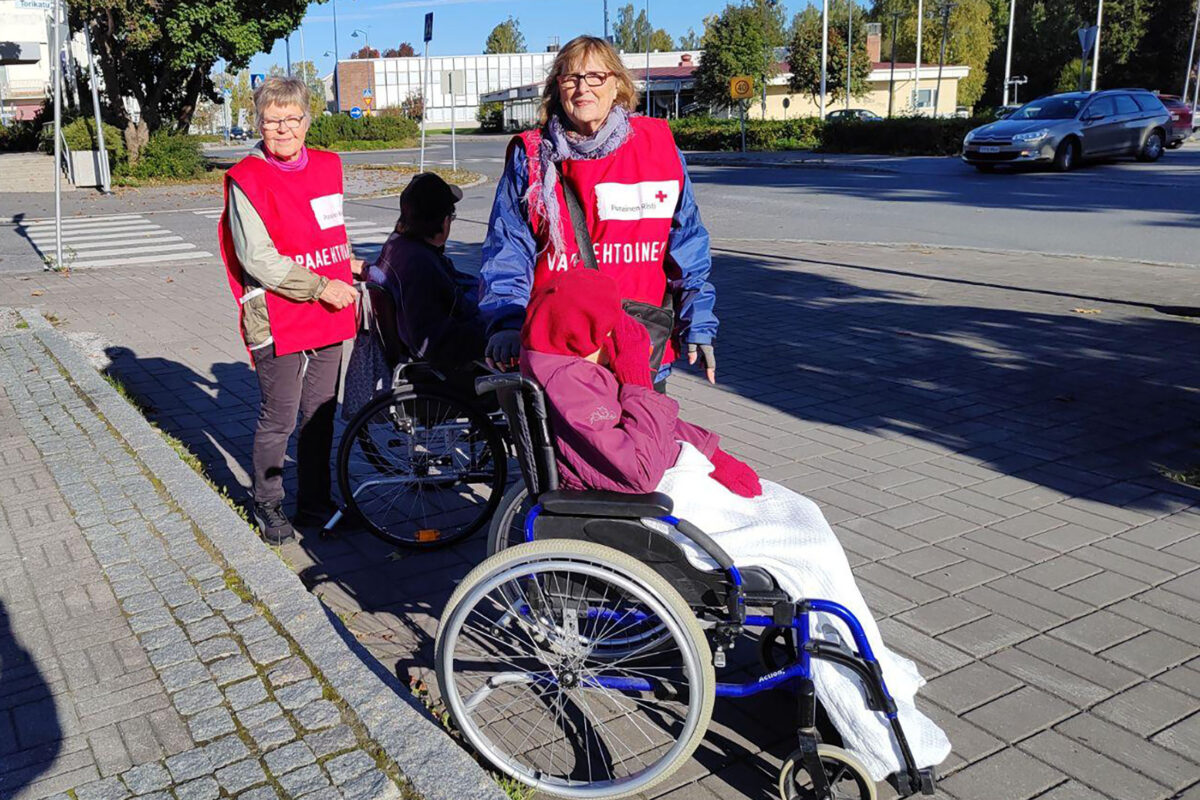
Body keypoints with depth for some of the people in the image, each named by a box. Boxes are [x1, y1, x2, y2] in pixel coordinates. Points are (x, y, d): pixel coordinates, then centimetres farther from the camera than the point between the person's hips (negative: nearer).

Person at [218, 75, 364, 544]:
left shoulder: (327, 167, 11)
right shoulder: (246, 180, -9)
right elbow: (258, 259, -16)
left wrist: (347, 265, 10)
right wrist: (321, 286, -18)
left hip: (328, 318, 6)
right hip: (278, 322, -6)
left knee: (320, 415, 14)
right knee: (278, 421, 3)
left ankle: (315, 503, 29)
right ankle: (267, 506, 24)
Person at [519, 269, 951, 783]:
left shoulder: (570, 365, 8)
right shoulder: (564, 386, -24)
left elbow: (661, 423, 17)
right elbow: (639, 470, -29)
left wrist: (710, 452, 5)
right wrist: (637, 383, -22)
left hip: (679, 469, 11)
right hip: (662, 504, -11)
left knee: (803, 515, 9)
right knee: (811, 547, -10)